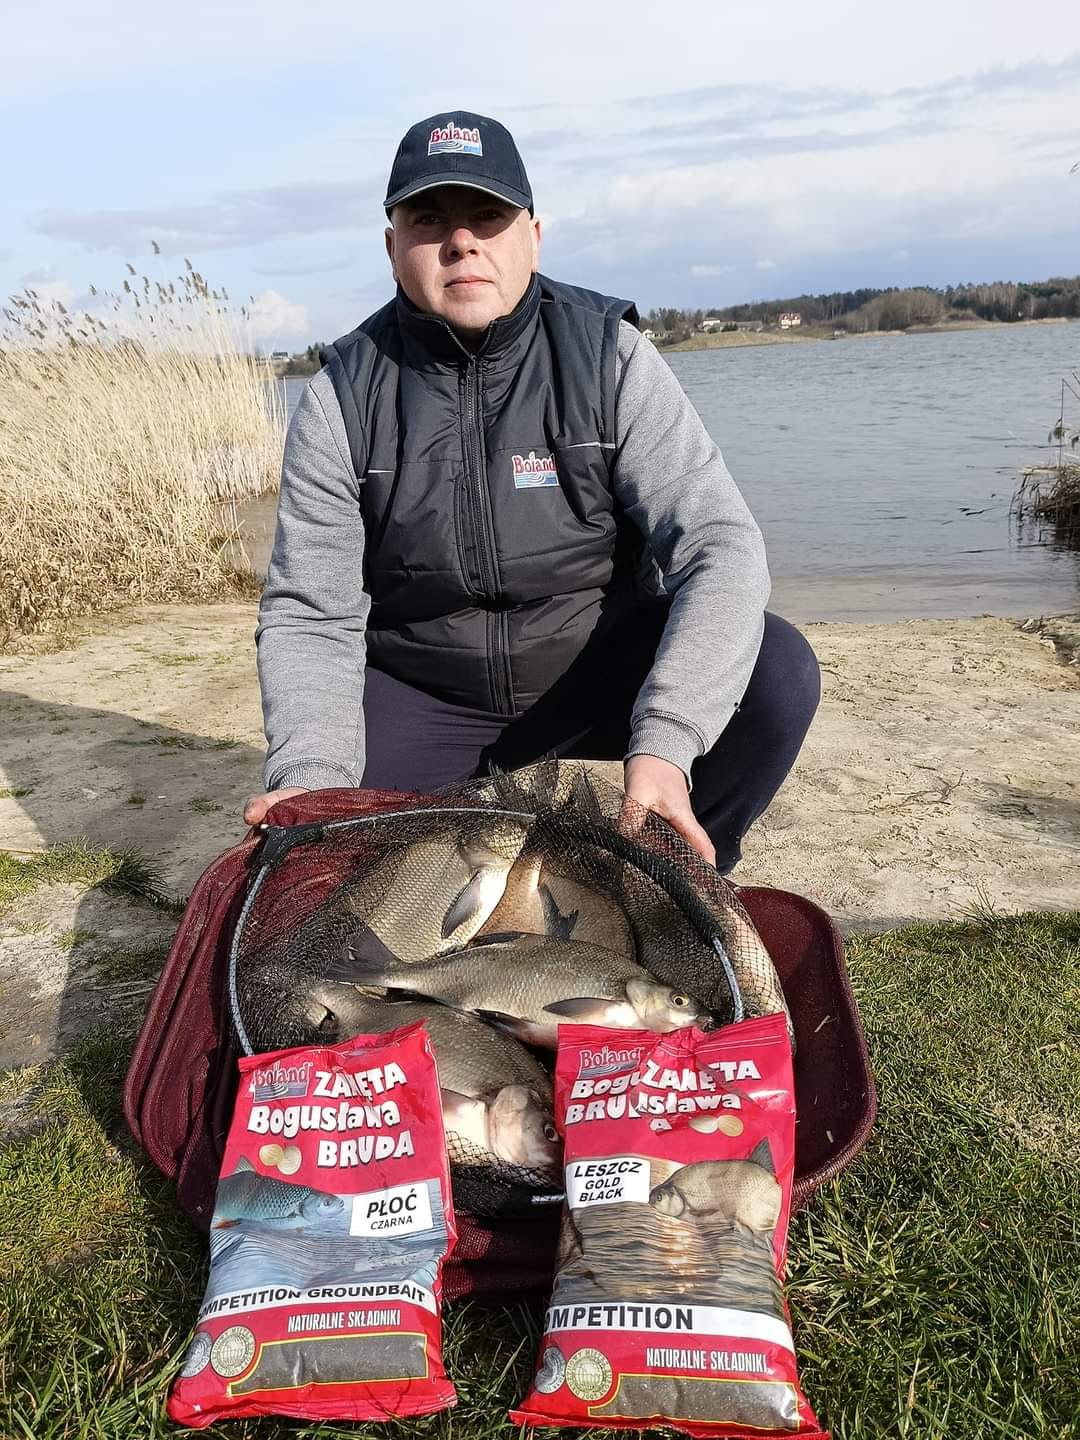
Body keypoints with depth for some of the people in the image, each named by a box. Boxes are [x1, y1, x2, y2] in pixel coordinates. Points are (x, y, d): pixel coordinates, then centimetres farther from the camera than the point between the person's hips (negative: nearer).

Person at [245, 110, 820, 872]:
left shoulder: (610, 355, -12)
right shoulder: (344, 396, -9)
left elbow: (720, 545, -21)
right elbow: (308, 613, -11)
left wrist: (663, 742, -37)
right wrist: (314, 779, -30)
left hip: (602, 670, 0)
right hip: (420, 695, 1)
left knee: (777, 669, -25)